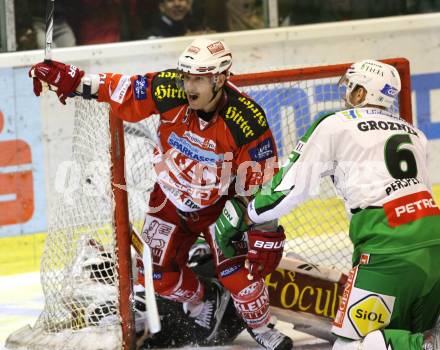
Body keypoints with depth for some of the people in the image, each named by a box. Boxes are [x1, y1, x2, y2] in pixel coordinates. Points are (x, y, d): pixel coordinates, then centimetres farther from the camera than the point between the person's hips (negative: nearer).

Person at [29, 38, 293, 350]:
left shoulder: (247, 122, -30)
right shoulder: (170, 92, -25)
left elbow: (260, 184, -22)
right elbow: (119, 91, -10)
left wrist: (266, 236, -21)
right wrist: (67, 78, -15)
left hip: (220, 201, -3)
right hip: (171, 198, 3)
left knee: (234, 268, -19)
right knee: (159, 274, 3)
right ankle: (204, 304, 33)